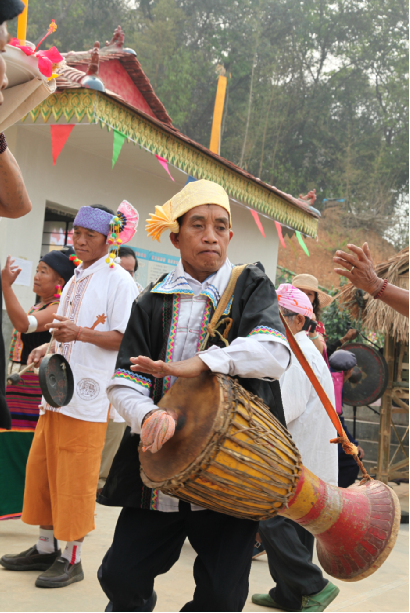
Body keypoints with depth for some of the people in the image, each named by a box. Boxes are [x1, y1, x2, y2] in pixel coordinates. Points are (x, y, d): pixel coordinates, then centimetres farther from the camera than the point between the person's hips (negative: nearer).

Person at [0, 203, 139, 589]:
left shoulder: (118, 280, -7)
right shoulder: (75, 280, 18)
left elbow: (126, 338, -14)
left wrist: (80, 333, -25)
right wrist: (48, 349, 9)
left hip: (89, 395, -8)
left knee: (75, 479, -2)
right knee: (41, 469, 12)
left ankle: (72, 558, 11)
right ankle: (45, 549, 25)